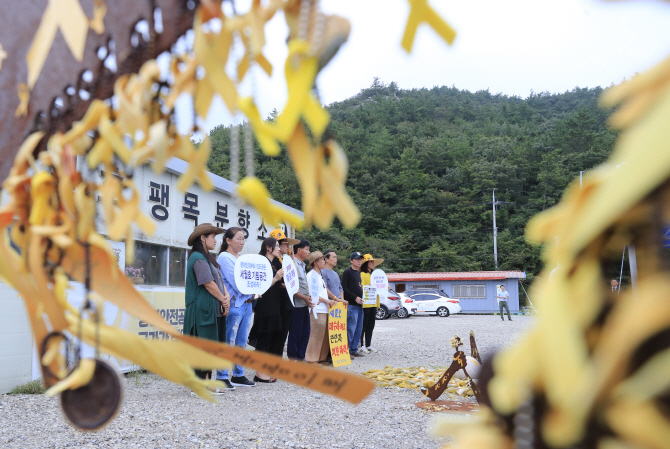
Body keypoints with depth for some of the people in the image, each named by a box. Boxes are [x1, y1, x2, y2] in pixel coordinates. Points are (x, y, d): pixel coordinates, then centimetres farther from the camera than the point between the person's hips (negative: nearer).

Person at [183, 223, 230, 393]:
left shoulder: (208, 258, 20)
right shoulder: (198, 258, -12)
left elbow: (219, 279, 14)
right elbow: (208, 283, -17)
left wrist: (226, 297, -2)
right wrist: (224, 300, -7)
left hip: (214, 309, 10)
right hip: (203, 310, -10)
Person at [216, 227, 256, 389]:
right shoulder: (224, 257, -7)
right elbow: (236, 283, -15)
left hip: (246, 304, 8)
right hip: (233, 304, -8)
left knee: (241, 342, 12)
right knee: (228, 342, -4)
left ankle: (238, 375, 20)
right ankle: (221, 377, 3)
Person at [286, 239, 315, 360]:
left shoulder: (302, 265, 16)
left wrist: (308, 298, 13)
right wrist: (304, 298, -22)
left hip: (305, 305, 9)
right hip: (297, 305, -9)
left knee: (305, 332, 11)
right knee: (295, 333, -2)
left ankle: (300, 357, 20)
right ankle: (292, 359, 6)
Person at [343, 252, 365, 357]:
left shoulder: (358, 273, 21)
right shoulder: (347, 272, -4)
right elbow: (344, 288, -11)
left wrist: (361, 297, 10)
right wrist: (355, 297, -16)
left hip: (359, 305, 8)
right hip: (351, 305, -8)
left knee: (359, 328, 8)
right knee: (351, 328, -10)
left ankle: (354, 349, 14)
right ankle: (347, 350, -5)